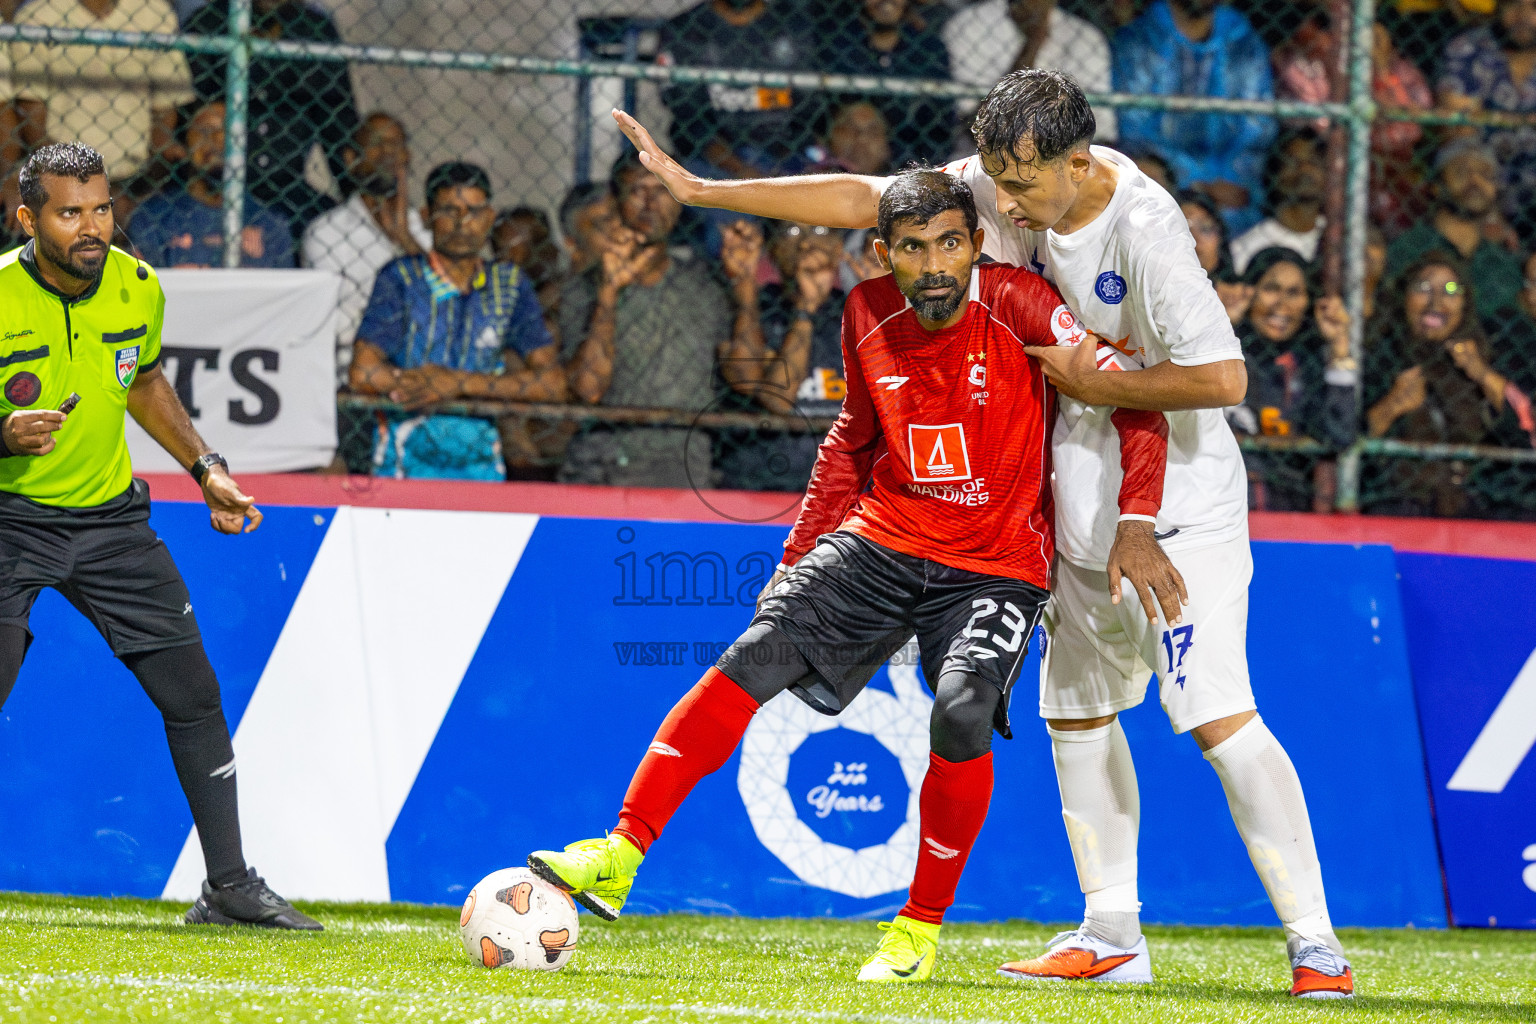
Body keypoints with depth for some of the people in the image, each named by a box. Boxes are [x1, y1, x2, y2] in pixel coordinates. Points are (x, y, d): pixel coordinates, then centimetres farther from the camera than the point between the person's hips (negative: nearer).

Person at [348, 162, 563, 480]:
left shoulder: (511, 284, 12)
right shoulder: (401, 278, 2)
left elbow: (552, 383, 4)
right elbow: (365, 374, -11)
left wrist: (458, 383, -9)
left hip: (481, 464, 3)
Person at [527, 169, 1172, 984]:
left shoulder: (1017, 305, -16)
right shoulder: (869, 316, -1)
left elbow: (1136, 403, -14)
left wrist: (1135, 527, -23)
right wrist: (799, 554, 16)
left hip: (996, 569, -4)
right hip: (881, 540, 4)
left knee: (963, 716, -27)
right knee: (758, 656, -16)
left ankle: (921, 931, -6)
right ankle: (616, 860, -16)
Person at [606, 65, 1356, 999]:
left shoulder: (1144, 229, -25)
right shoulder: (1004, 187, -4)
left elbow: (1224, 378, -28)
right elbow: (864, 199, 2)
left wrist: (1093, 382, -18)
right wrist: (699, 190, 0)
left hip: (1179, 509, -9)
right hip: (1085, 507, 9)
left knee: (1219, 718, -16)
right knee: (1076, 711, 13)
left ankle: (1315, 944, -15)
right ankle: (1113, 935, 22)